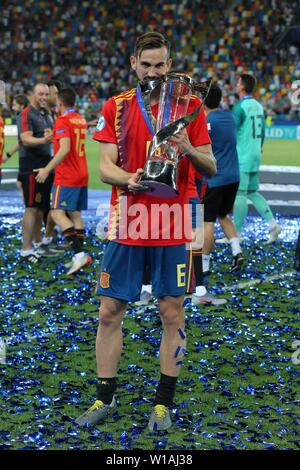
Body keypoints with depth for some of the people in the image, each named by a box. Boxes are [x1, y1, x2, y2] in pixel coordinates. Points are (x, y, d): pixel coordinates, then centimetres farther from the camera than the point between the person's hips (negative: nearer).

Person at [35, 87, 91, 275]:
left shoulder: (62, 121, -13)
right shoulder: (81, 120, 13)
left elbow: (64, 149, -24)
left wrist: (47, 169, -23)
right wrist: (54, 135, 34)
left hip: (67, 177, -8)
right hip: (82, 175, 9)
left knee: (57, 213, -10)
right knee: (75, 214, 11)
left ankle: (79, 254, -22)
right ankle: (80, 256, 8)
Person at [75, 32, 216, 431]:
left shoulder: (190, 106, 3)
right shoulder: (115, 107, 6)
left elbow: (211, 169, 3)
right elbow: (106, 167, 1)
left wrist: (189, 150, -18)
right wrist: (128, 179, -21)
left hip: (171, 225, -1)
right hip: (125, 222, 1)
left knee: (173, 313, 3)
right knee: (109, 312, 4)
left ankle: (163, 404, 16)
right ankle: (105, 399, 19)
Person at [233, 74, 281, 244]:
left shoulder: (240, 107, -13)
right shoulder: (259, 106, 11)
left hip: (242, 157, -8)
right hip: (255, 156, 8)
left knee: (240, 194, -4)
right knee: (253, 192, 14)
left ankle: (236, 234, 0)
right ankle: (273, 224, 3)